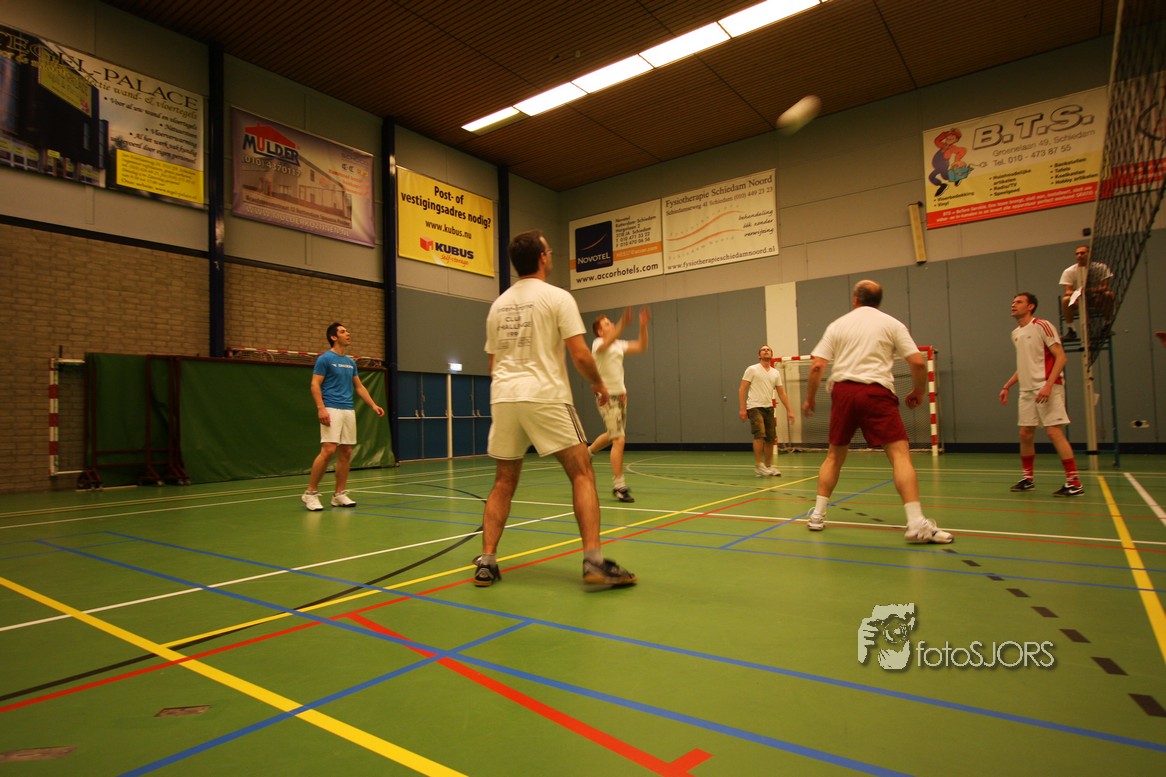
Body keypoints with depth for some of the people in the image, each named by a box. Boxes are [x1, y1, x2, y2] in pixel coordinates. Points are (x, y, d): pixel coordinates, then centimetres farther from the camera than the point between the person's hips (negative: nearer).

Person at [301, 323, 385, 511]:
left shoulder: (351, 362, 17)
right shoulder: (324, 358, -3)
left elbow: (359, 387, 21)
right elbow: (315, 385, -8)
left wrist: (373, 405, 11)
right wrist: (321, 408, -20)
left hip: (349, 410, 7)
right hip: (332, 410, -7)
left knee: (346, 453, 4)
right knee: (328, 450, -15)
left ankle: (340, 494, 11)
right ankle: (310, 493, -4)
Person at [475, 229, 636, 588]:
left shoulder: (498, 305, 15)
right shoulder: (557, 297, -3)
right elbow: (580, 355, -9)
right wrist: (599, 383, 9)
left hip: (503, 397, 6)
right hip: (545, 397, -5)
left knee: (503, 483, 14)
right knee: (582, 473, 2)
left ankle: (486, 563, 11)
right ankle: (593, 560, -4)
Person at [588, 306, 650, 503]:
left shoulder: (619, 345, 11)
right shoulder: (598, 344, -11)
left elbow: (642, 347, 9)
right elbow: (607, 342, -35)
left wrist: (643, 326, -4)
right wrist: (622, 324, -48)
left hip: (620, 395, 8)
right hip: (607, 397, -8)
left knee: (613, 435, 23)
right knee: (619, 439, -14)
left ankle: (587, 451, 49)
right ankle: (618, 486, -7)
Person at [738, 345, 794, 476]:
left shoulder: (776, 373, 13)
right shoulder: (752, 369, -1)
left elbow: (781, 393, 14)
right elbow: (742, 389, -5)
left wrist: (789, 410, 7)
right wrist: (742, 408, -13)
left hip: (769, 408, 5)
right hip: (754, 407, -5)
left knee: (770, 439, 5)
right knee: (760, 435, -19)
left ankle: (768, 466, 18)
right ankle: (758, 465, -8)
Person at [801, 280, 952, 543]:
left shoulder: (837, 325, 13)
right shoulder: (892, 324, 9)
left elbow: (816, 366, 5)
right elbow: (918, 362, 1)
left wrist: (810, 398, 16)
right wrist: (918, 392, 17)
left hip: (843, 390, 3)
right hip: (876, 392, -3)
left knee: (835, 455, 15)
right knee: (900, 453, -3)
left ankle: (818, 515, 18)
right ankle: (916, 524, -13)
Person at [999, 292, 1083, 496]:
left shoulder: (1042, 326, -7)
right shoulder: (1016, 333, 15)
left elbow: (1060, 357, -13)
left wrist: (1048, 385, -23)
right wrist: (1007, 386, 19)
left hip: (1047, 388, -7)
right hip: (1026, 390, 8)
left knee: (1054, 432, -12)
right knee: (1025, 434, 9)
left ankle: (1074, 482, -5)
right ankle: (1027, 478, 21)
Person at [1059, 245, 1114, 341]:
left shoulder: (1101, 268, -4)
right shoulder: (1069, 271, -4)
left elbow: (1105, 287, -11)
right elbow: (1068, 292, -12)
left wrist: (1092, 290, -32)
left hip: (1097, 300, 1)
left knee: (1109, 295, -30)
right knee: (1066, 300, -33)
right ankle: (1070, 330, -21)